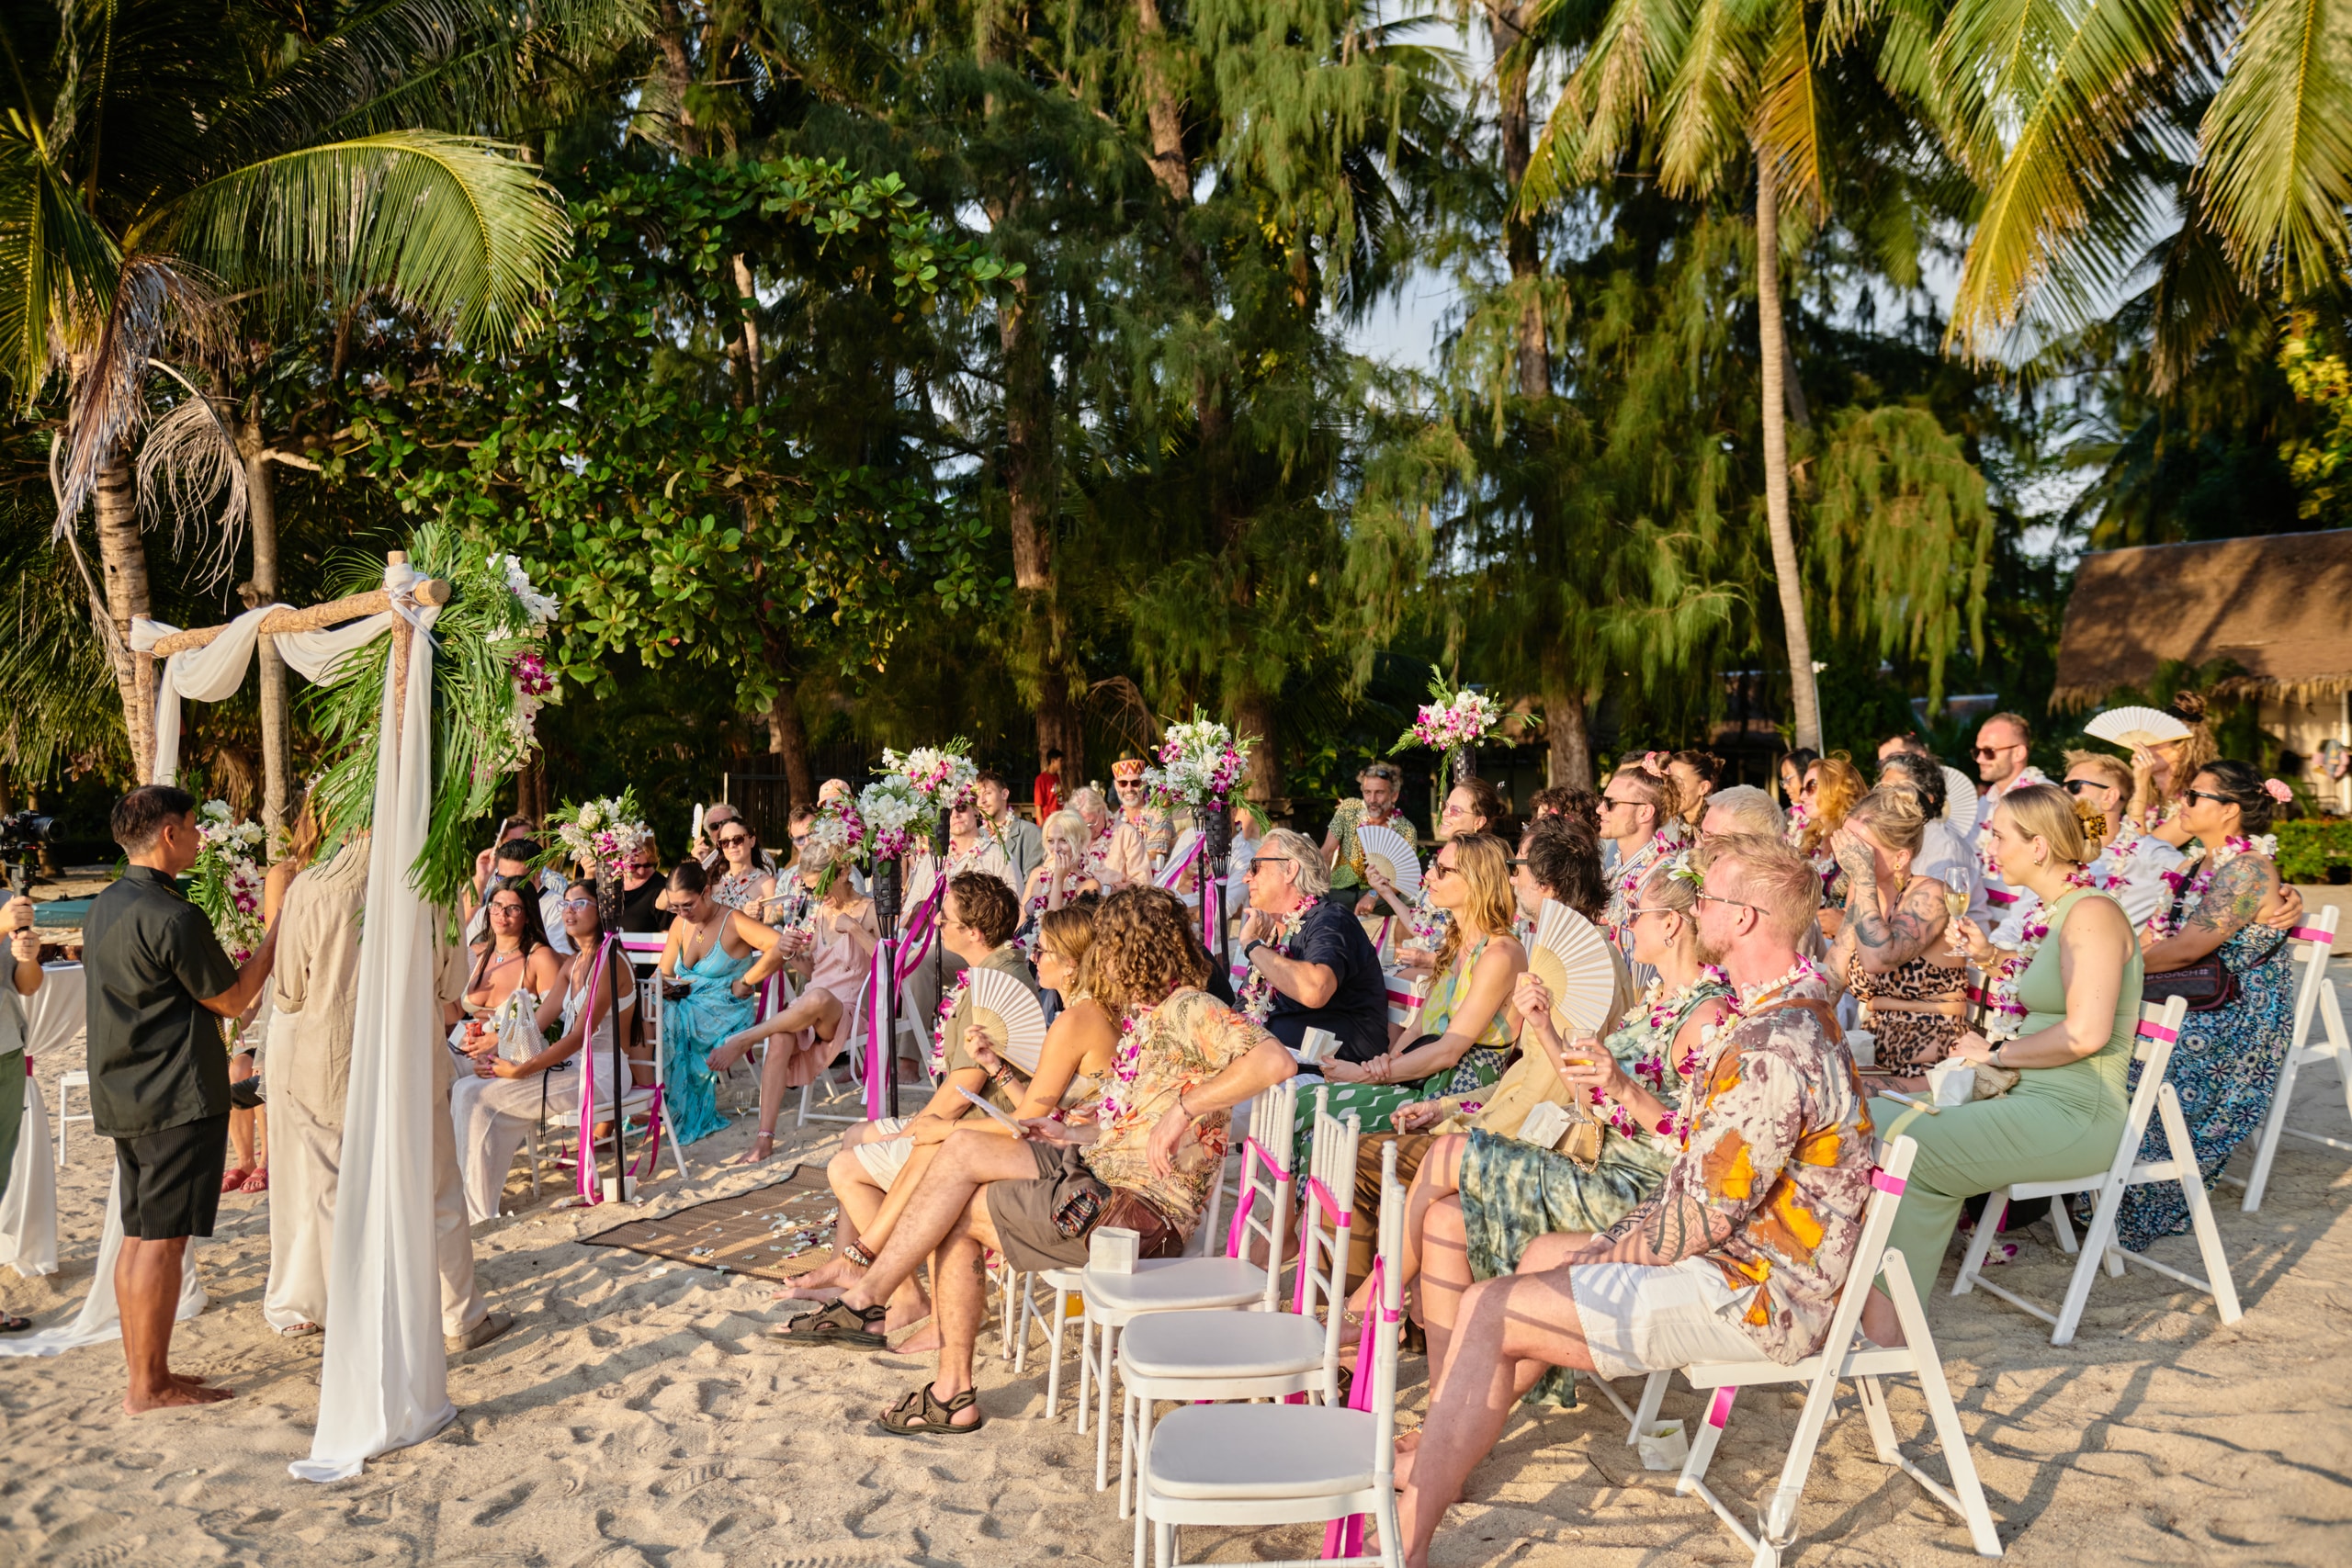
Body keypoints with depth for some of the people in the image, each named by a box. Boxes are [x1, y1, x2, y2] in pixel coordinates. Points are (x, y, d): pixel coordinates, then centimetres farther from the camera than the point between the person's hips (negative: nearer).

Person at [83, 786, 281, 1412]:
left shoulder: (103, 908, 12)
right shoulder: (173, 917, -18)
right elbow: (232, 999, -10)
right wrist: (278, 931, -2)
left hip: (123, 1096, 10)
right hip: (178, 1100, -10)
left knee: (138, 1235, 13)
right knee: (163, 1240, -4)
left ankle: (142, 1371, 20)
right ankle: (150, 1386, 1)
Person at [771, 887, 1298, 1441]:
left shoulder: (1185, 1009, -13)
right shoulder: (1144, 1014, 17)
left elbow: (1275, 1061, -30)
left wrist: (1182, 1109, -28)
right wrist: (1077, 1135, 11)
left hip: (1143, 1211, -9)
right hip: (1101, 1170, 9)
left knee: (959, 1213, -10)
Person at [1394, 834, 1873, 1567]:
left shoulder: (1774, 1047, -25)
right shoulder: (1794, 1013, 11)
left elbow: (1705, 1212, -25)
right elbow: (1705, 1170, 15)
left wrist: (1609, 1257, -8)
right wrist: (1618, 1241, 8)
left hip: (1755, 1298, -11)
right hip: (1741, 1258, 11)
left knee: (1488, 1309, -12)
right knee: (1545, 1254, 22)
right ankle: (1437, 1463, 29)